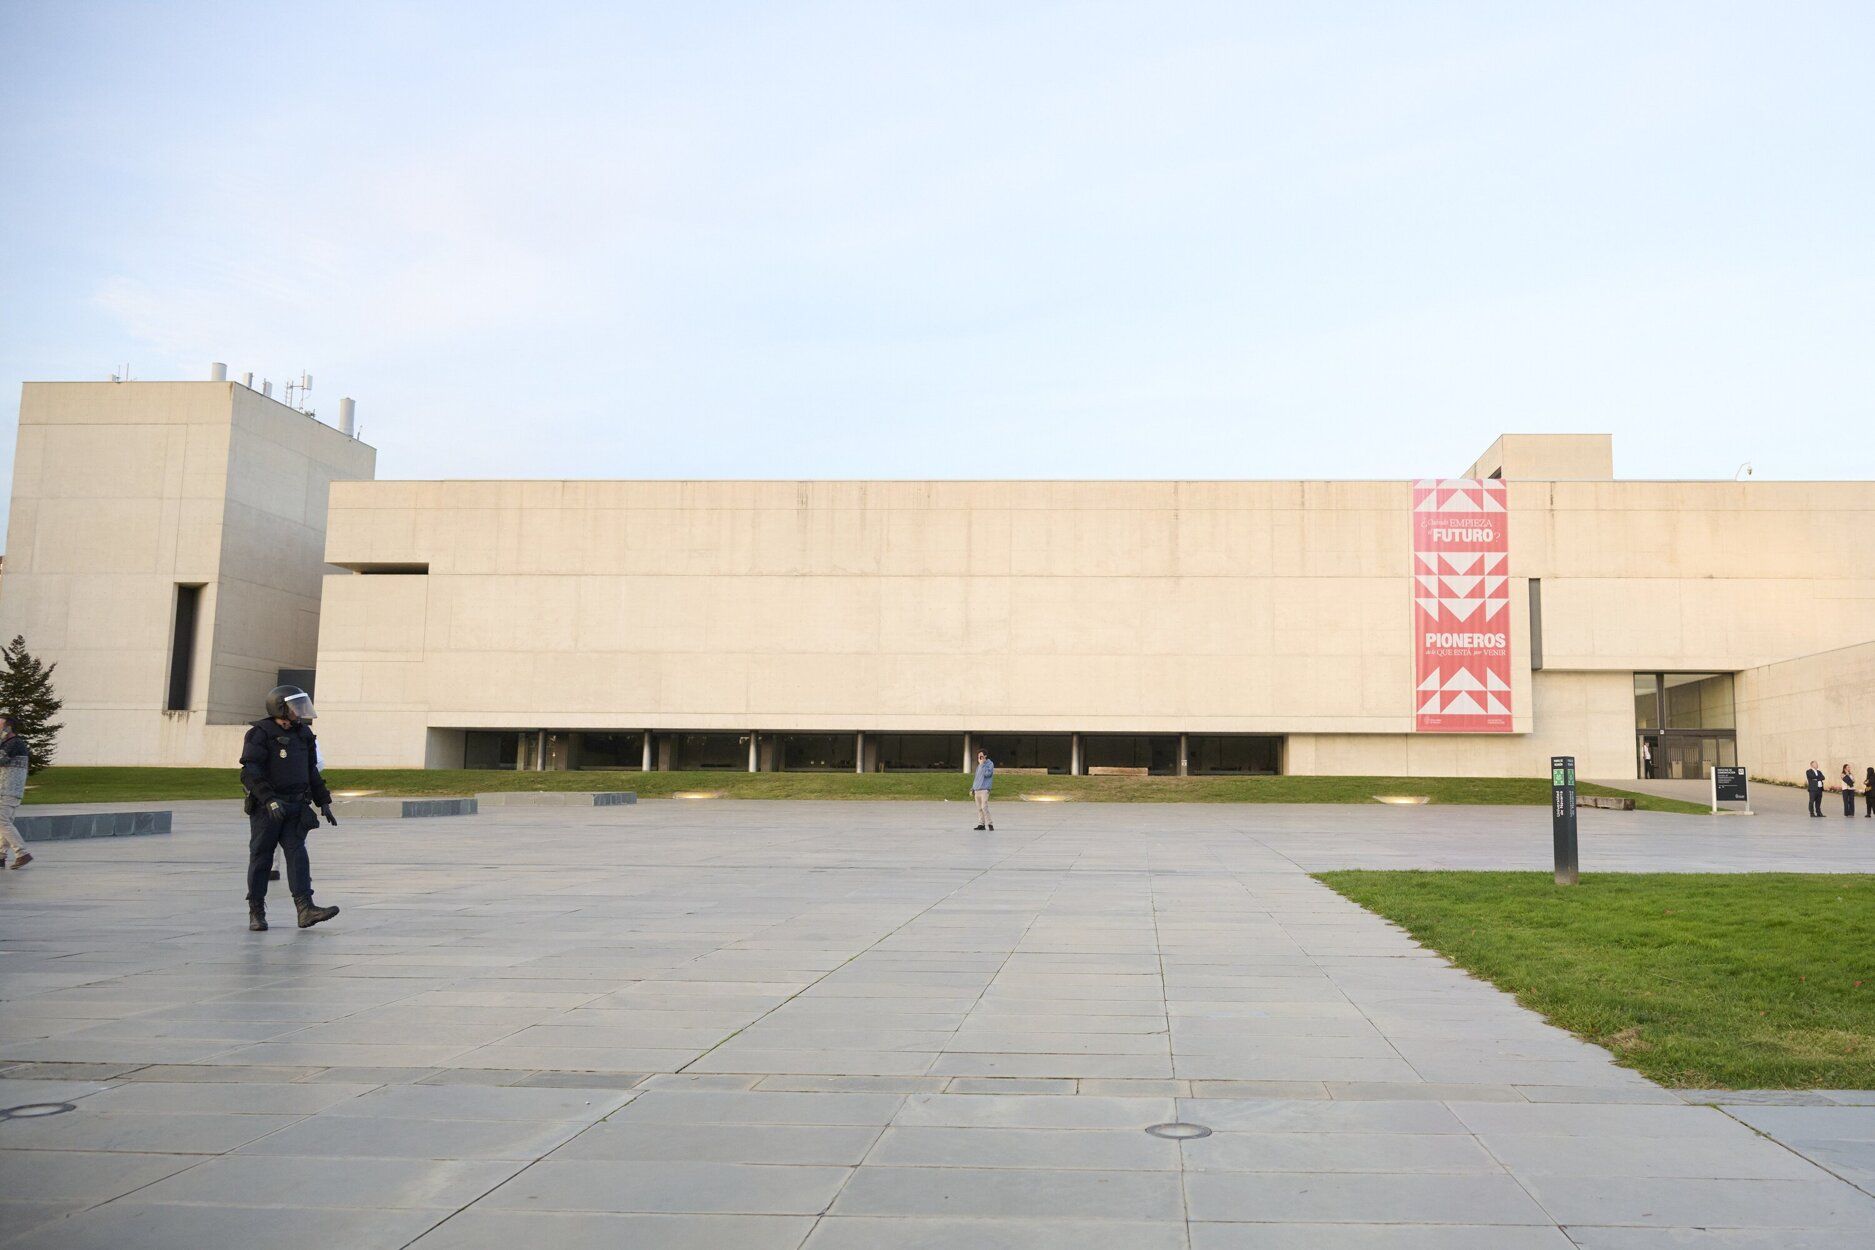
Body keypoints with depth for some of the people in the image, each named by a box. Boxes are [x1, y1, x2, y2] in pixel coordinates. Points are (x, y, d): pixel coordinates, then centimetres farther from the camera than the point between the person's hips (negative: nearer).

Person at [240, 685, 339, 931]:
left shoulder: (303, 734, 12)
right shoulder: (260, 734, -9)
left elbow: (312, 772, 20)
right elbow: (250, 773, -17)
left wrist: (324, 802, 17)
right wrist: (269, 800, -27)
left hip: (295, 808, 5)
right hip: (266, 807, -5)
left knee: (297, 853, -6)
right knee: (261, 858, 3)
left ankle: (305, 909, -15)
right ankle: (256, 912, 13)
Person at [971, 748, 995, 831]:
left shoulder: (990, 764, 0)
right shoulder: (979, 766, 21)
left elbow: (987, 773, -17)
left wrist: (982, 764, -10)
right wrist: (972, 789, 20)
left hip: (984, 789, -7)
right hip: (977, 790, 7)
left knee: (984, 807, -15)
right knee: (979, 808, 5)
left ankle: (989, 823, -9)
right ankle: (981, 824, 8)